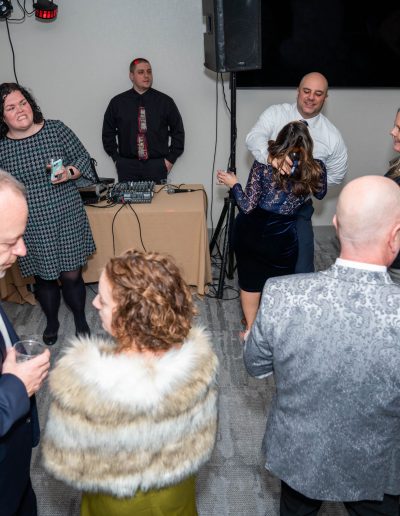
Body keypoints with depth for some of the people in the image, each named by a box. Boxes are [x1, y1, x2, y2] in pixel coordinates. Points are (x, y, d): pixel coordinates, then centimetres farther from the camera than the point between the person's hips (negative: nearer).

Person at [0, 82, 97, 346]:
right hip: (32, 229, 1)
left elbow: (83, 158, 3)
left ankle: (81, 321, 33)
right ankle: (52, 322, 40)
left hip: (67, 220, 0)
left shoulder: (56, 129, -4)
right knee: (44, 278, 15)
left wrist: (70, 173, -17)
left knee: (72, 274, 7)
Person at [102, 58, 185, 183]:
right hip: (127, 167, 1)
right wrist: (116, 158, 7)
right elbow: (108, 132, 14)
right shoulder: (117, 102, 6)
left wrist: (170, 159, 4)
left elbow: (178, 131, 9)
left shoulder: (165, 101, 4)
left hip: (156, 168, 0)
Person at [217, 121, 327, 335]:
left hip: (251, 232, 0)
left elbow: (247, 206, -14)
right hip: (282, 238, 0)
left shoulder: (263, 163, -13)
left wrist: (234, 184, 3)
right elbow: (320, 193, 14)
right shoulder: (316, 169, -8)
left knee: (250, 282, 18)